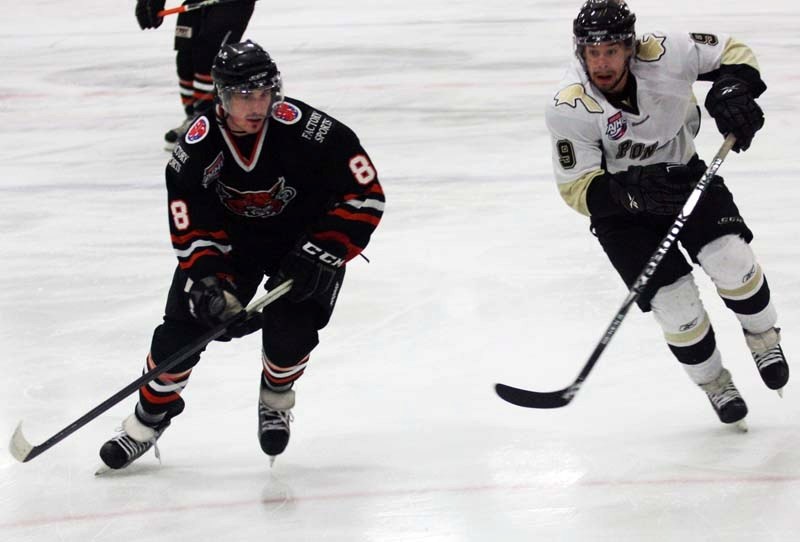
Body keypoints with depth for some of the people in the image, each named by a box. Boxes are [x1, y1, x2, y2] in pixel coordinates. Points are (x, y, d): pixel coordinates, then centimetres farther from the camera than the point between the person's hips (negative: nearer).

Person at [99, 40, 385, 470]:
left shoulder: (307, 130, -30)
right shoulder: (197, 147, -22)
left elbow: (365, 194, -24)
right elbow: (191, 228, -15)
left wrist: (322, 256, -27)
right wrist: (210, 281, -30)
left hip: (305, 237, -2)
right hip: (232, 236, 2)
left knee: (289, 329, -21)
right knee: (184, 322, -8)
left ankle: (276, 399, 14)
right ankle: (150, 417, 15)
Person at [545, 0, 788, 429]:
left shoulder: (664, 54, -23)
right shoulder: (569, 109, -28)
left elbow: (731, 53, -7)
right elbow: (577, 190, -23)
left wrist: (730, 92, -28)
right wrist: (635, 192, -40)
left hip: (682, 174, 2)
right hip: (620, 205, -2)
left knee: (730, 258, -20)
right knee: (675, 303, -10)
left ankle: (762, 338, 12)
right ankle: (713, 383, 19)